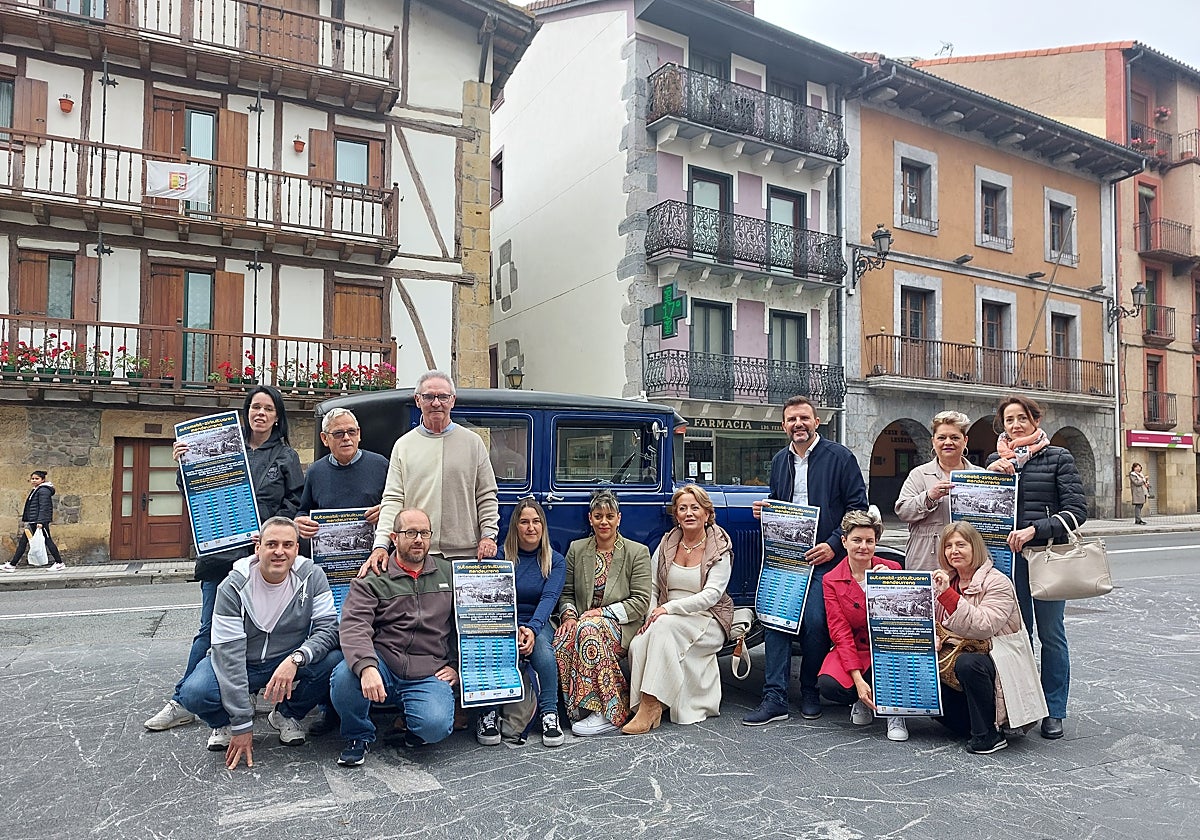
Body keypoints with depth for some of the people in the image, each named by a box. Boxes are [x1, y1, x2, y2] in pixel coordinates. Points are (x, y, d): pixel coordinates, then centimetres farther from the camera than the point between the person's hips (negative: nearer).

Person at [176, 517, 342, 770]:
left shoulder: (312, 576, -15)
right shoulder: (233, 587, -19)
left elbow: (328, 628, -18)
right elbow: (229, 653, -22)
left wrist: (296, 658, -40)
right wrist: (241, 726, -25)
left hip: (290, 661, 1)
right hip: (242, 664, -1)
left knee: (335, 660, -28)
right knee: (194, 694, -30)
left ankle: (287, 715, 3)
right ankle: (228, 722, 9)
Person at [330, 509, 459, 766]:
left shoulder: (449, 574, 13)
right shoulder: (372, 579, 3)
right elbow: (354, 626, -13)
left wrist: (457, 666, 6)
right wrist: (366, 667, -30)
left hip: (429, 675, 0)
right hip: (383, 666, 0)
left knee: (435, 726, -28)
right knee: (343, 677, -32)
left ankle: (412, 723, 12)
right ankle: (359, 736, 0)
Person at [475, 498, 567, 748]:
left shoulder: (556, 561, 6)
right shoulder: (501, 557, 4)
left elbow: (549, 598, -9)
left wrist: (532, 629, -29)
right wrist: (515, 629, -26)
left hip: (538, 624, 1)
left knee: (540, 643, -34)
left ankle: (549, 714, -26)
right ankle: (489, 714, -26)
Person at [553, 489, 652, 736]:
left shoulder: (637, 552, 0)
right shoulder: (576, 549, 11)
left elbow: (641, 601, -5)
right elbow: (566, 593, 14)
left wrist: (603, 612, -15)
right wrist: (568, 616, -8)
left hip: (621, 626, -3)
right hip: (582, 621, 3)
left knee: (590, 630, -37)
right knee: (562, 638, -33)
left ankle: (608, 713, -30)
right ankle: (579, 710, -21)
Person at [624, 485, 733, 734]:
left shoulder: (720, 548, -3)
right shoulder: (667, 543, 11)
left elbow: (711, 595, -14)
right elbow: (652, 587, 11)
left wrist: (669, 608, -22)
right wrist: (651, 615, -9)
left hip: (708, 621, -4)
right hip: (669, 622, 4)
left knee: (665, 626, -35)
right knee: (638, 644, -29)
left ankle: (650, 707, -33)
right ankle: (646, 706, -20)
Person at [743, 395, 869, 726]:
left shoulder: (839, 457, -2)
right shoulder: (779, 461, 14)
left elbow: (858, 506, -4)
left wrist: (833, 544, -12)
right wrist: (765, 509, 4)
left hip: (822, 555, -4)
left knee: (814, 624, -8)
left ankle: (810, 692, 14)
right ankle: (774, 698, -1)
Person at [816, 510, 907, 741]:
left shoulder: (892, 569, -1)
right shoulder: (831, 580, -3)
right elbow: (840, 632, -9)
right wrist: (857, 679, -19)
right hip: (854, 650, 0)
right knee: (828, 685, -30)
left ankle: (895, 713, -13)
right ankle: (862, 701, 8)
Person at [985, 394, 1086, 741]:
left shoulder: (1058, 458, 0)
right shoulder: (995, 459, 9)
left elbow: (1077, 510, -6)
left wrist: (1034, 529, -17)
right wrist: (991, 473, -7)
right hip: (1009, 556, 3)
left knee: (1051, 634, 6)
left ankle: (1053, 711, 18)